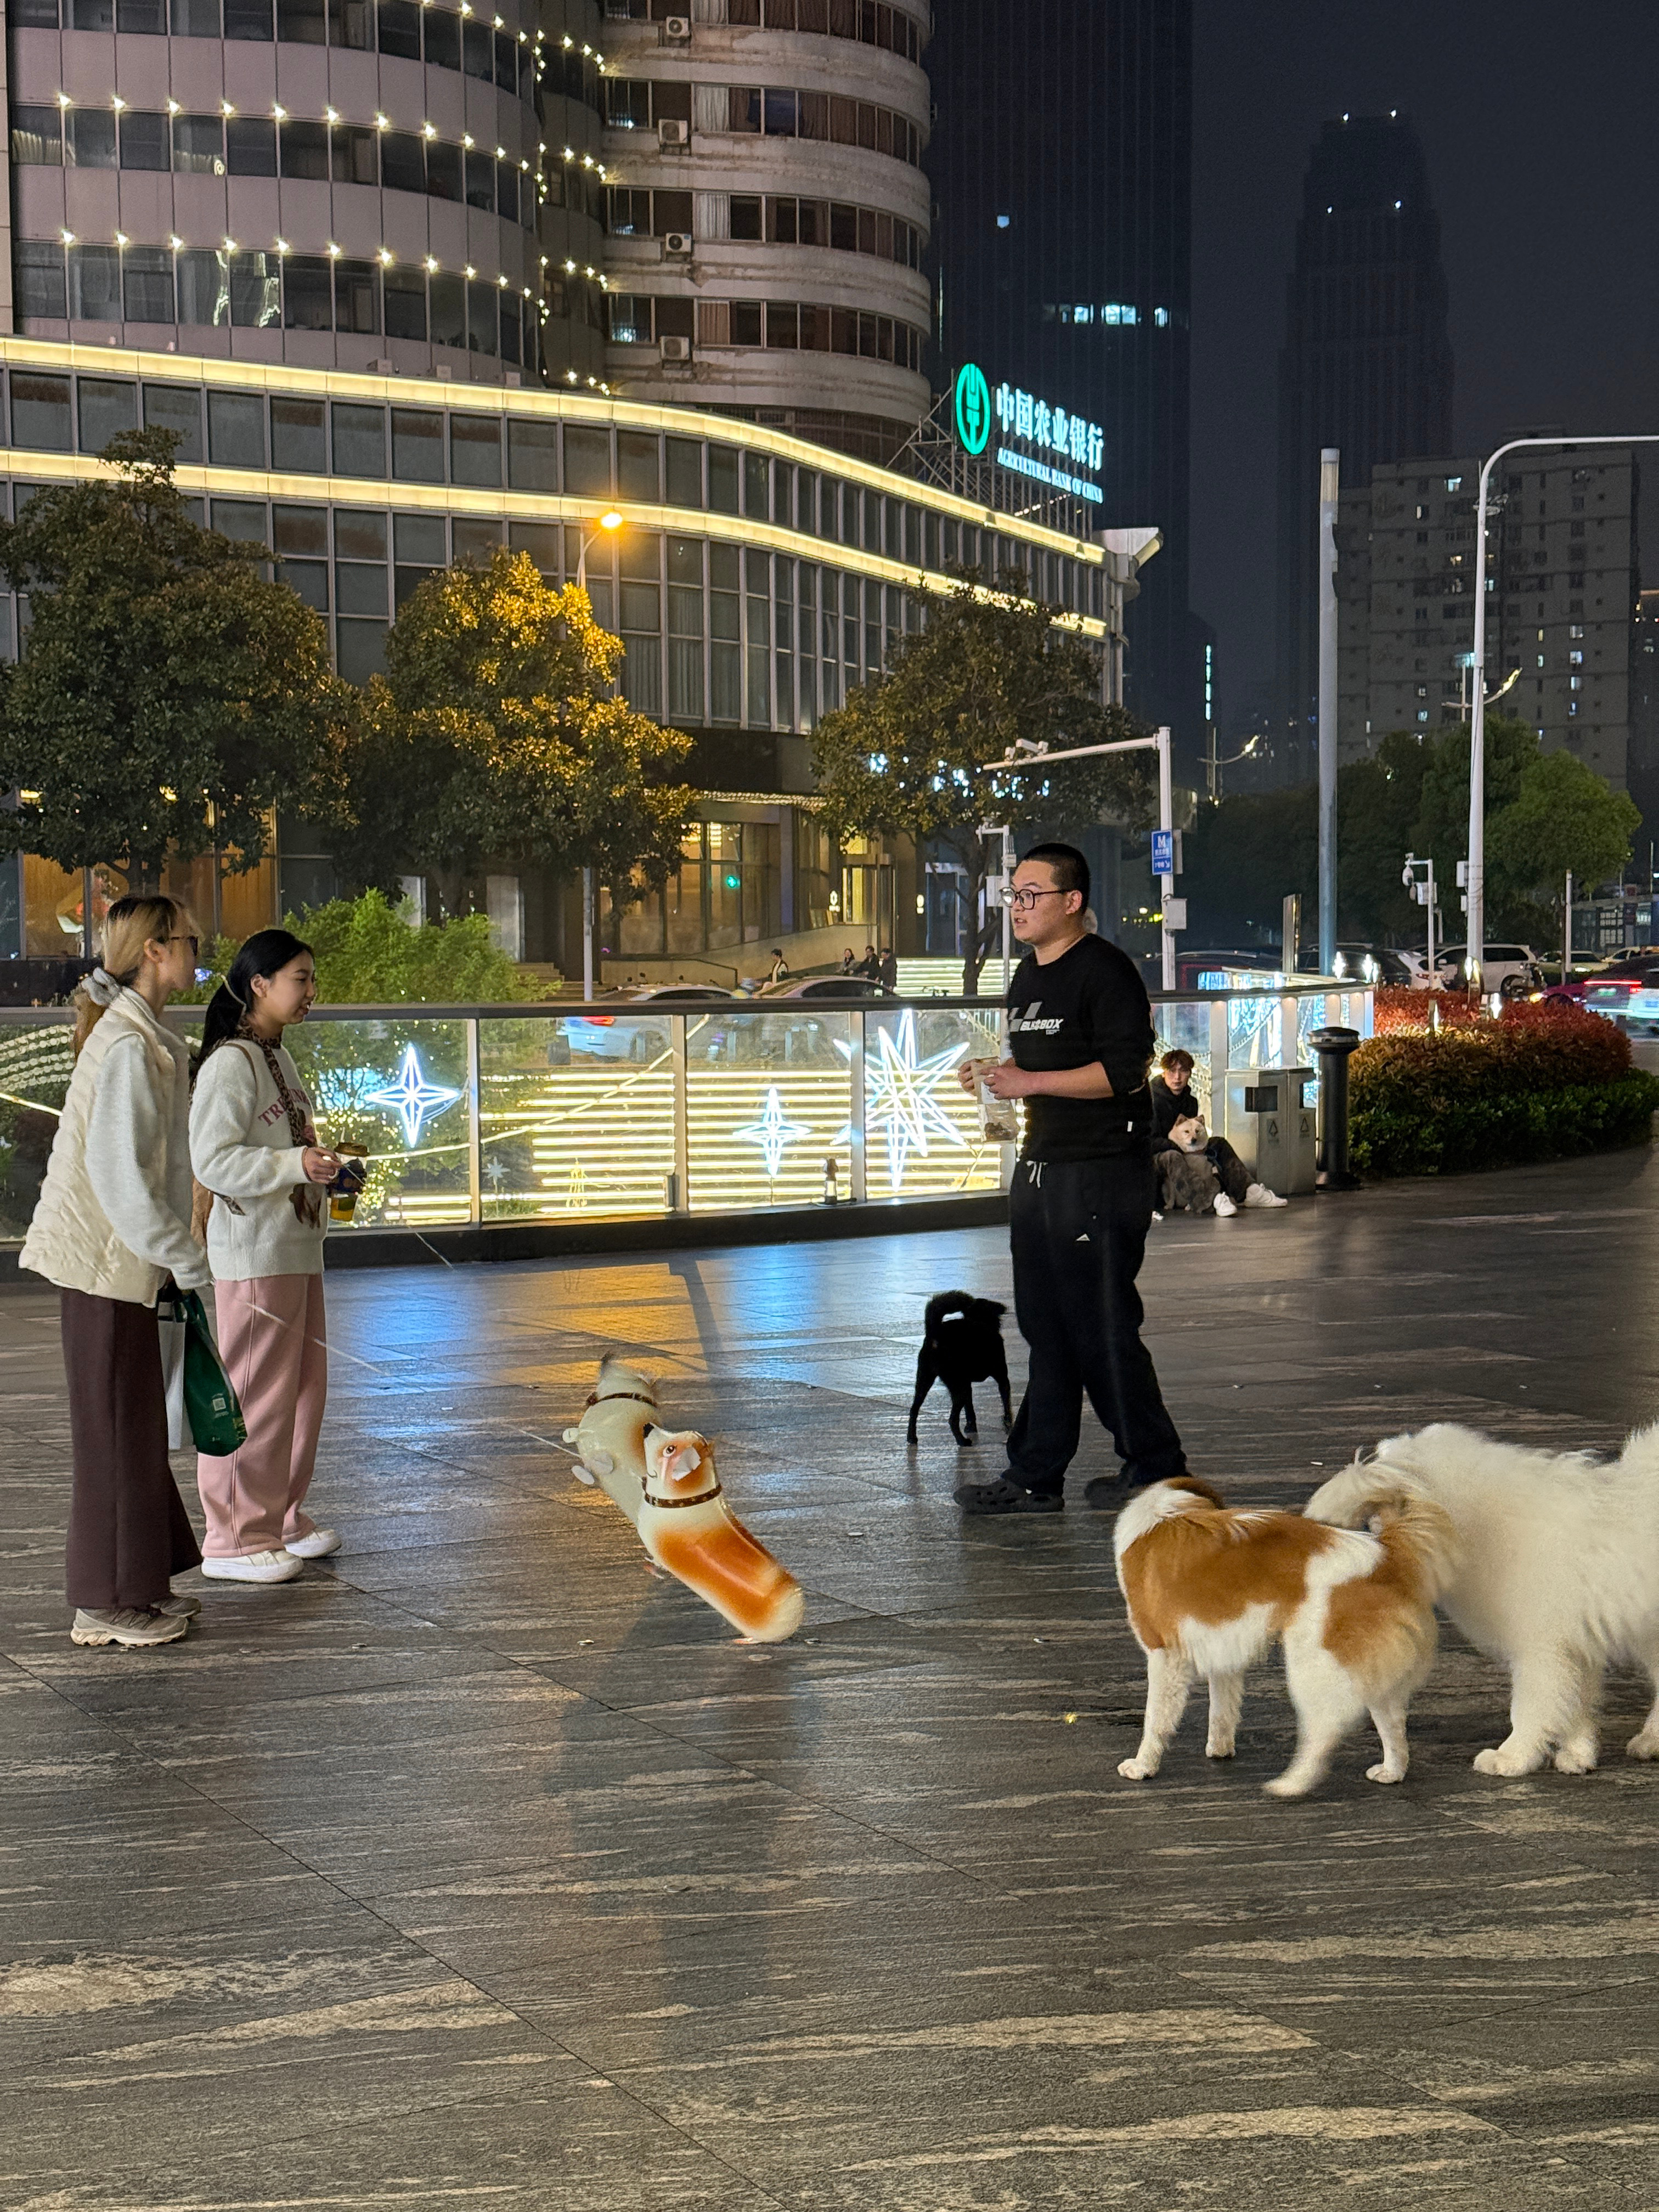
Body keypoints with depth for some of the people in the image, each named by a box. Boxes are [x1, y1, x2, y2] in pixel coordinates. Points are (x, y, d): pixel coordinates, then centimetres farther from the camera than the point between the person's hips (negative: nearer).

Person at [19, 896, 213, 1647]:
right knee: (113, 1427, -2)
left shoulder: (146, 1038, 13)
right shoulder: (128, 1045, -18)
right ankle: (105, 1603, 5)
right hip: (106, 1259, -10)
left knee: (134, 1425, 16)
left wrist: (174, 1252, 15)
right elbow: (119, 1171, -23)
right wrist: (185, 1258, -18)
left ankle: (136, 1587, 25)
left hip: (120, 1258, 10)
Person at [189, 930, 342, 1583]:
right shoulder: (231, 1063, -14)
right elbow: (213, 1160, -21)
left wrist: (322, 1165, 13)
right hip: (254, 1254, -10)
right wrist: (295, 1165, -26)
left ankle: (282, 1520, 24)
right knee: (255, 1395, -6)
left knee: (304, 1387, 13)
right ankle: (236, 1539, 1)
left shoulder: (279, 1059, 16)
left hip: (298, 1248, 10)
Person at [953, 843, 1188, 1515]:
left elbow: (1125, 1071, -22)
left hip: (1102, 1173, -9)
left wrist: (1027, 1082, -20)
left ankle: (1157, 1470, 8)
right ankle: (1035, 1478, 15)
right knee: (1044, 1326, 10)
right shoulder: (1027, 976, 17)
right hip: (1041, 1167, 9)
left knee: (1103, 1326, -5)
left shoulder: (1104, 970, -13)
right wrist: (996, 1078, 7)